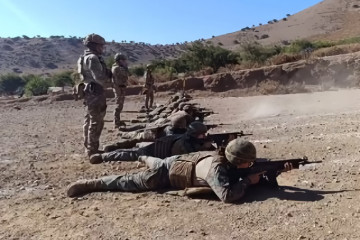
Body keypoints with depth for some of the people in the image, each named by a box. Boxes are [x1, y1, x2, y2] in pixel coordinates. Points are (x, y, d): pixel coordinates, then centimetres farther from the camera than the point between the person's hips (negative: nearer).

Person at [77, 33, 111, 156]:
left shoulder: (86, 57, 17)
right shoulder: (93, 58, -15)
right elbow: (99, 77, -22)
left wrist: (107, 74, 3)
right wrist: (108, 78, -2)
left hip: (89, 91, 11)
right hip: (95, 92, -11)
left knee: (89, 120, 15)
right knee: (96, 122, -6)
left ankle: (88, 147, 24)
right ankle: (92, 150, -1)